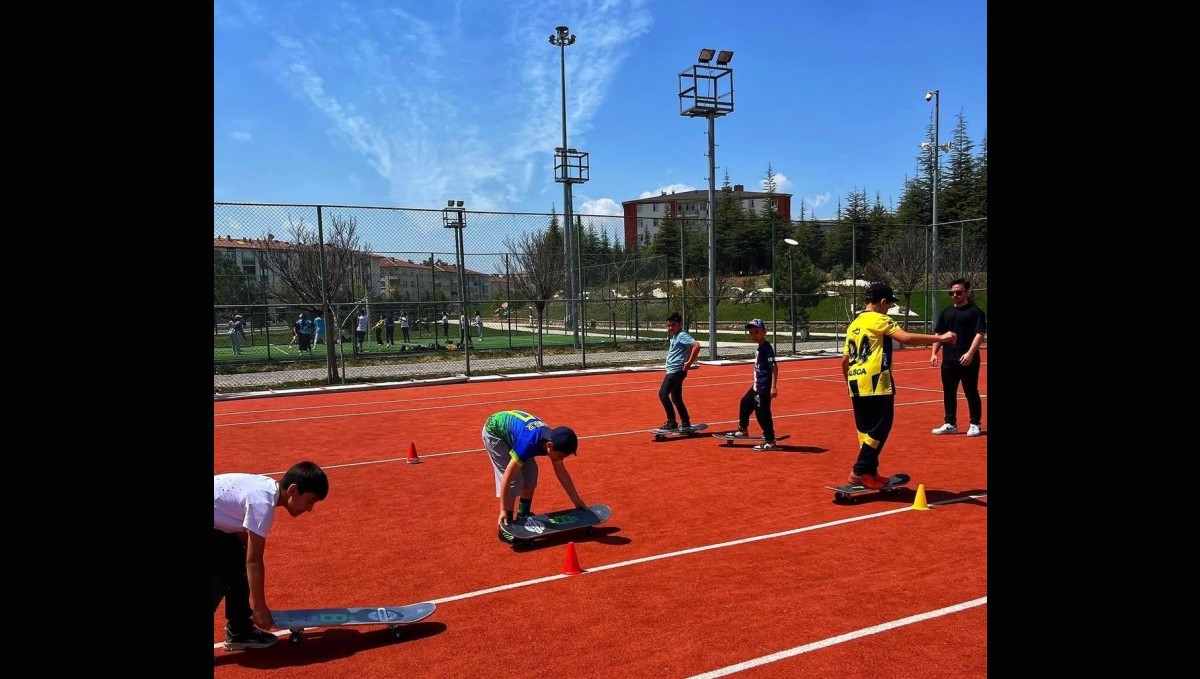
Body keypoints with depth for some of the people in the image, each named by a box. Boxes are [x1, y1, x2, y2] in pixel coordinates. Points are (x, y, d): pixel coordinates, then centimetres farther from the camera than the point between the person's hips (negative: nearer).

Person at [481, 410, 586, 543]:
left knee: (531, 472, 4)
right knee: (514, 479, -14)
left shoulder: (553, 439, -17)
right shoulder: (529, 443, -40)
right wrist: (503, 510, -32)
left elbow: (561, 473, -2)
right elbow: (507, 477, -35)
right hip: (494, 431, -8)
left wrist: (577, 500, 1)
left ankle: (523, 515, 21)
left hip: (512, 424, 8)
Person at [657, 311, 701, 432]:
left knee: (663, 394, -14)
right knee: (676, 398, 13)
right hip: (673, 371, 10)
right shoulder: (674, 336, 14)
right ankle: (686, 424, 19)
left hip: (676, 371, -10)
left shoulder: (682, 336, -14)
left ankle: (671, 422, -9)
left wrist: (689, 363, -23)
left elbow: (697, 346, -27)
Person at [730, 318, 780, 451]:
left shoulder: (767, 348, -17)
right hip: (756, 386, 10)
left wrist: (773, 387, -25)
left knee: (762, 414, -4)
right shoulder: (759, 348, 9)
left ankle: (770, 441, 7)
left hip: (764, 388, -10)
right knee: (744, 403, 23)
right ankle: (743, 430, 40)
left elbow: (774, 367, -22)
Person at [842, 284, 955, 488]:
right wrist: (939, 338, -15)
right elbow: (906, 337, -19)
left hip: (856, 384, 8)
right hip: (875, 383, -8)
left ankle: (870, 472, 16)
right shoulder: (878, 319, -5)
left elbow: (845, 360, 18)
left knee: (867, 430, 13)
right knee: (879, 428, -3)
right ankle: (860, 471, -5)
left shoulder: (853, 324, 17)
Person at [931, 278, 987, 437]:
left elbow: (980, 334, -11)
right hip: (948, 361, 6)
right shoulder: (946, 312, 13)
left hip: (968, 361, -5)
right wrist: (934, 353, 6)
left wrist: (970, 353, -22)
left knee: (971, 393, 2)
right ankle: (950, 424, 18)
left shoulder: (975, 311, -3)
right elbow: (939, 334, 17)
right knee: (949, 393, 10)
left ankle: (975, 424, 11)